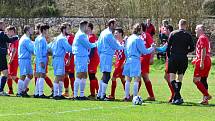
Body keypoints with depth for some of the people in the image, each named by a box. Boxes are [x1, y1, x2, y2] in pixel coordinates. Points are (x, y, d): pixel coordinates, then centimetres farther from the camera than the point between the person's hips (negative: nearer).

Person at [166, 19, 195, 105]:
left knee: (172, 78, -2)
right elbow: (192, 48, 1)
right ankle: (176, 98, 13)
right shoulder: (188, 35, 3)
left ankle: (178, 97, -20)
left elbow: (168, 47, 1)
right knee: (180, 79, 12)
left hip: (173, 58, -2)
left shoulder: (173, 34, 2)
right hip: (184, 59, 2)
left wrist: (169, 57, 13)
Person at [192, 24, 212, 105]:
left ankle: (207, 95, -16)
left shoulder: (202, 38, -10)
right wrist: (196, 59, 30)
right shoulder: (205, 38, 21)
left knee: (196, 80, -11)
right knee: (203, 80, 9)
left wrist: (201, 62, -23)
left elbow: (203, 51, -19)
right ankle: (205, 99, 7)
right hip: (208, 61, 10)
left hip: (202, 62, -10)